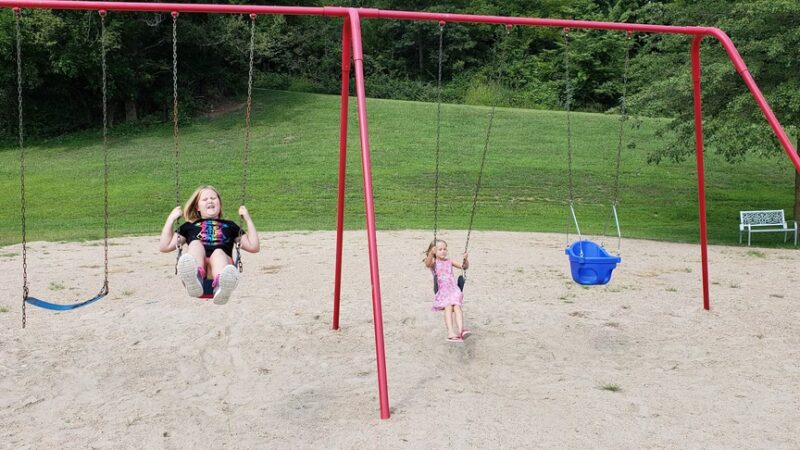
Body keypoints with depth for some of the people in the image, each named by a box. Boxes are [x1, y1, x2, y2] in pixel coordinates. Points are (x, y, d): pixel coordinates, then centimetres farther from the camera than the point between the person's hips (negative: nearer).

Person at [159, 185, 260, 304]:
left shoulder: (229, 225, 35)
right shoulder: (190, 226, 35)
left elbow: (254, 247, 26)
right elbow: (164, 247, 26)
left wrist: (248, 219, 24)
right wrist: (171, 219, 22)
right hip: (197, 263, 1)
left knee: (218, 252, -36)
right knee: (195, 244, -31)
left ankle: (221, 286, -72)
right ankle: (194, 278, -66)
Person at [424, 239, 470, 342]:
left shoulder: (450, 262, 19)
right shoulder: (433, 262, 8)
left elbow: (464, 266, 15)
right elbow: (427, 264, -17)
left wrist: (465, 260, -7)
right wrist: (431, 253, -34)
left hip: (453, 289, 3)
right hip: (441, 291, -3)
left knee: (457, 306, -26)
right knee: (448, 307, -29)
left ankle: (461, 330, -41)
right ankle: (451, 333, -42)